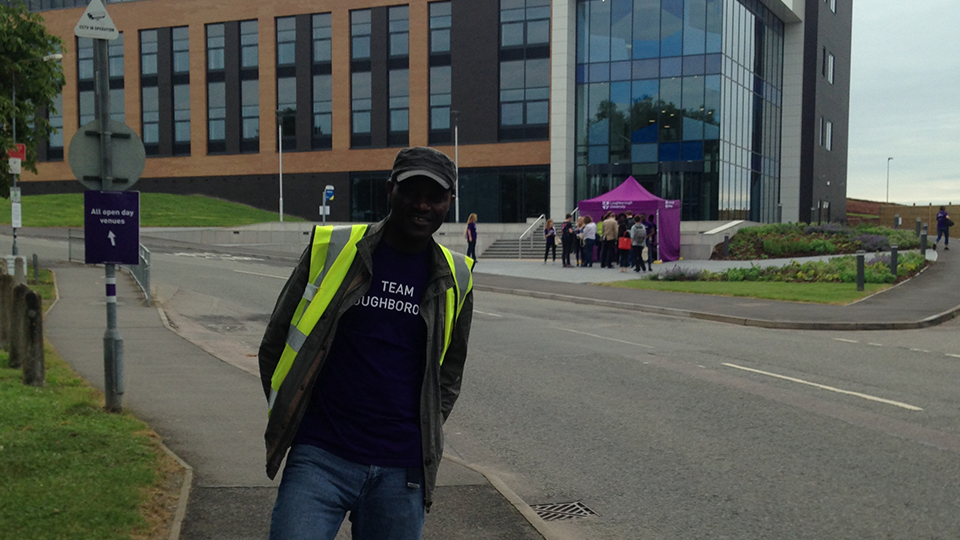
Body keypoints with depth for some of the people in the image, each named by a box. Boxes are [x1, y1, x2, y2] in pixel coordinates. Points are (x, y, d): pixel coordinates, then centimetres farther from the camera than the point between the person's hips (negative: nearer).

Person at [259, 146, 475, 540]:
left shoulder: (455, 280, 6)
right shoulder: (330, 250, -1)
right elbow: (275, 343, 9)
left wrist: (424, 439, 11)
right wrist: (288, 423, 8)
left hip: (402, 471, 2)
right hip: (320, 458, -2)